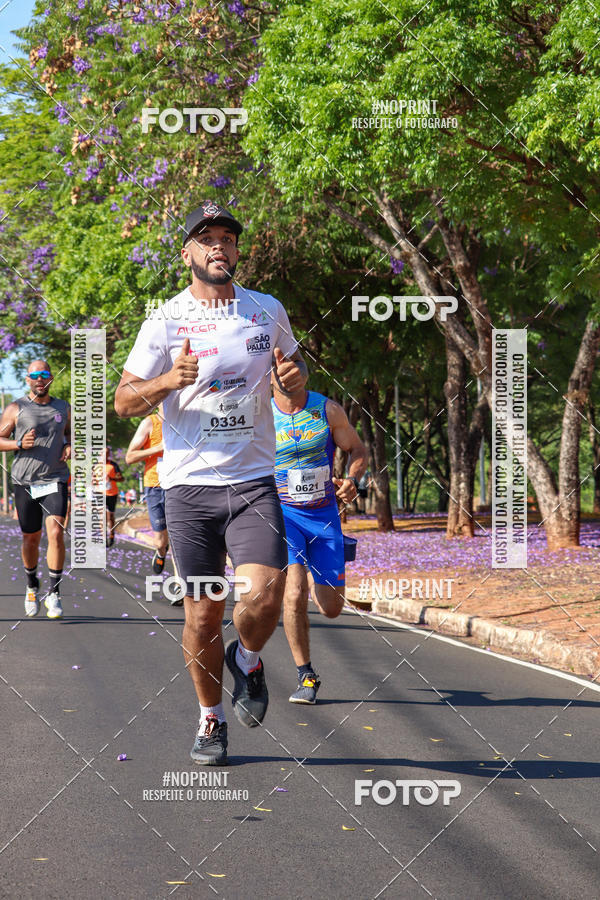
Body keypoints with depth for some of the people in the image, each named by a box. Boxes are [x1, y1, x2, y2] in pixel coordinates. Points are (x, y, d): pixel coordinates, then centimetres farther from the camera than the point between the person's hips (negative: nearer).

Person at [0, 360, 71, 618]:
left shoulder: (63, 408, 9)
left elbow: (71, 432, 26)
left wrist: (69, 447, 4)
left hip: (55, 481, 1)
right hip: (25, 482, -1)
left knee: (56, 533, -17)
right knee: (31, 539, 8)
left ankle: (54, 593, -11)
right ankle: (32, 586, 32)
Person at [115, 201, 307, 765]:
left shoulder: (268, 311, 7)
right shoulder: (166, 321, -1)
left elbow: (292, 362, 23)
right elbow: (124, 401, -1)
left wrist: (295, 376, -2)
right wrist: (171, 380, -21)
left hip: (254, 481, 1)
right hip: (188, 485, -1)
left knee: (263, 597, -18)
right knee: (203, 615, 2)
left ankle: (247, 660, 16)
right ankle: (210, 718, 25)